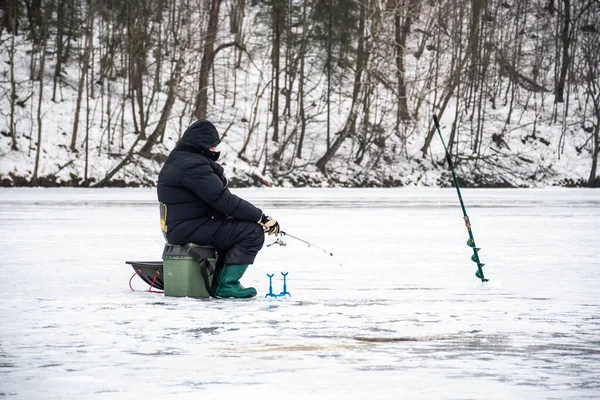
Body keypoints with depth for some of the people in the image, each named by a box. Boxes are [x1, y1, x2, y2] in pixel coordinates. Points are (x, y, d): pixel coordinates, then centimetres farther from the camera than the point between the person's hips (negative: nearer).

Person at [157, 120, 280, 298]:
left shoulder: (179, 160, 18)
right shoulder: (193, 166, -18)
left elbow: (218, 197, 17)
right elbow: (224, 200, -22)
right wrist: (262, 218, -16)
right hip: (189, 229, -11)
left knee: (236, 227, 28)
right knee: (253, 232, -16)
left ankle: (218, 281, 22)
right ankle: (227, 284, -14)